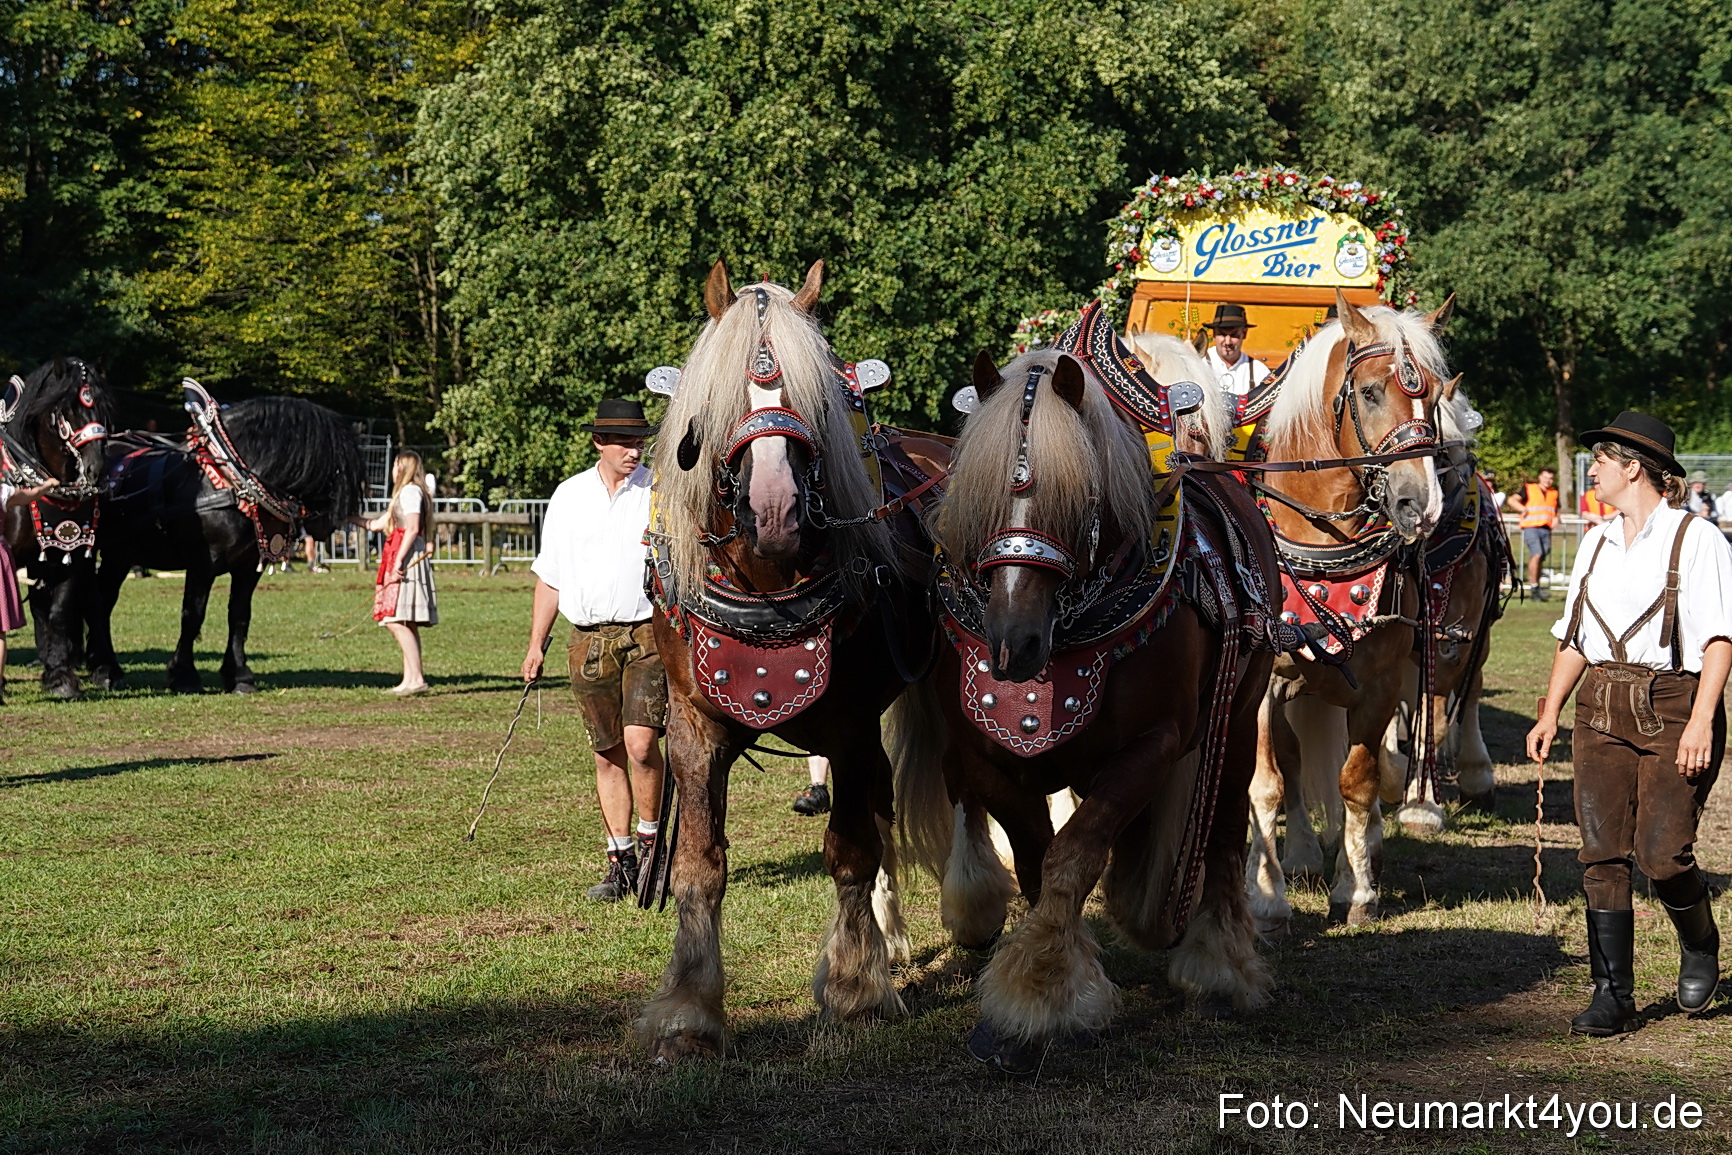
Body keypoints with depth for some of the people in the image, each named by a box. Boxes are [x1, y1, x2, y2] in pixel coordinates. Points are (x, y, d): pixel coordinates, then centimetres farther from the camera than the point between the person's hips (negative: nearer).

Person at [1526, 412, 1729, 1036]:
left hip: (1673, 706, -6)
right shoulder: (1596, 543, 15)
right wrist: (1549, 713, 12)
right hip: (1602, 709, 6)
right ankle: (1613, 996, 3)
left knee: (1662, 854, -10)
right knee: (1601, 854, -2)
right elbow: (1574, 637, 20)